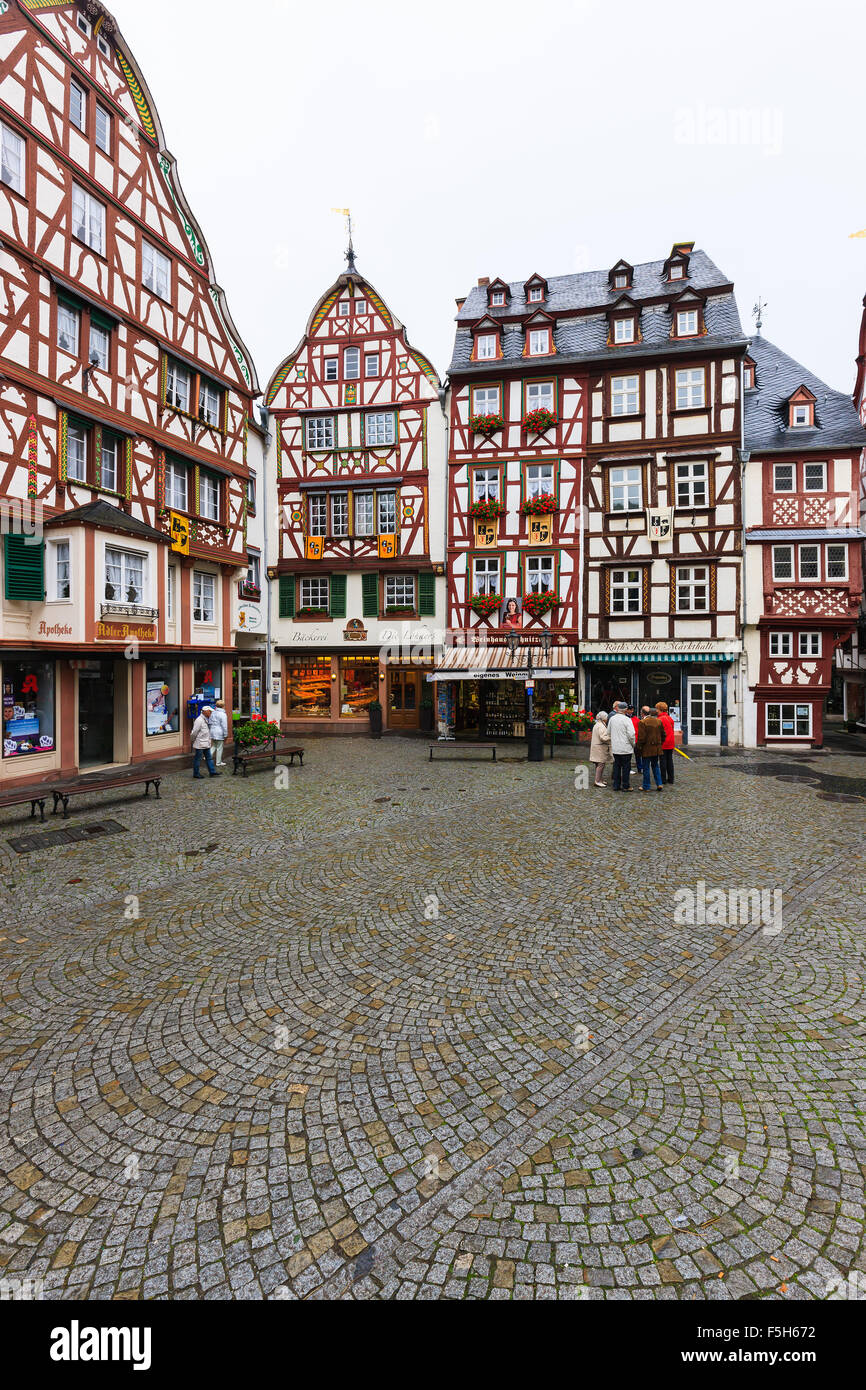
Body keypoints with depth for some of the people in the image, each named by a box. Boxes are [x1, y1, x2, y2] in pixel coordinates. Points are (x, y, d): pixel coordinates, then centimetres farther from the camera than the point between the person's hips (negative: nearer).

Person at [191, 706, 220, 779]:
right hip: (199, 744, -9)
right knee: (197, 759, 3)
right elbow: (194, 732, -18)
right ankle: (196, 774, 12)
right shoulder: (199, 720, -19)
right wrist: (193, 740, -7)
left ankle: (212, 772, 15)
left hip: (206, 744, 9)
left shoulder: (207, 720, 11)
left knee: (209, 758, 11)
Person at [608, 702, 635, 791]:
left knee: (616, 766, 12)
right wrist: (633, 744, 0)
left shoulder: (612, 719, 4)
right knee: (626, 767, 3)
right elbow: (631, 734, -15)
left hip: (615, 748, 5)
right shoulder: (627, 719, -13)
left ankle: (616, 785, 15)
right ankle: (625, 786, 7)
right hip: (626, 748, -5)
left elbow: (609, 732, 14)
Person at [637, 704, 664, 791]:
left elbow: (641, 737, -18)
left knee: (646, 768, 4)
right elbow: (663, 735, 11)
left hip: (646, 749, -6)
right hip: (656, 748, 6)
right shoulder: (658, 721, 5)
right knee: (655, 766, 19)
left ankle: (646, 787, 11)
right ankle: (659, 784, 14)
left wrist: (639, 746, -4)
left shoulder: (642, 722, -15)